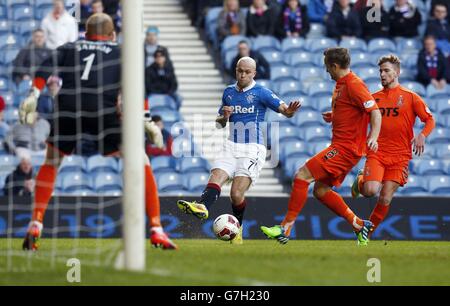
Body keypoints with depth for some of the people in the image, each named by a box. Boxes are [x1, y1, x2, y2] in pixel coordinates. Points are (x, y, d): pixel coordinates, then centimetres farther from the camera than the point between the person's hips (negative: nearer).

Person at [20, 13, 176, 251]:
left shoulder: (68, 49, 29)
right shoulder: (121, 53, 26)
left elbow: (47, 68, 10)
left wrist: (34, 95, 0)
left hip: (66, 108, 2)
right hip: (103, 109, -2)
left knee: (51, 163, 26)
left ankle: (35, 226, 17)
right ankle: (156, 230, 2)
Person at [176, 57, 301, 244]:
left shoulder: (261, 93, -1)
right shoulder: (229, 92, 15)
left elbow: (284, 109, -8)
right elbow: (219, 123, 24)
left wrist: (289, 110, -32)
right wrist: (224, 116, 0)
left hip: (252, 149, -5)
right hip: (231, 147, 5)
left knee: (237, 194, -15)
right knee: (215, 180, -23)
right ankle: (202, 206, -47)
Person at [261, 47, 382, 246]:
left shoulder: (354, 84, -14)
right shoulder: (341, 84, 16)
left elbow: (375, 111, -21)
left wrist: (373, 137, -35)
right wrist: (333, 116, 14)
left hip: (345, 148, -11)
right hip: (341, 146, 11)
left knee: (302, 176, -14)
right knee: (320, 190, 13)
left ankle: (286, 228, -14)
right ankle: (359, 225, 16)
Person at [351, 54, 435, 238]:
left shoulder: (410, 97, 3)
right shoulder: (374, 98, 11)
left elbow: (430, 120, 2)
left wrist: (422, 136, -19)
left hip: (400, 156, -1)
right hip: (377, 153, 1)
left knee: (385, 199, -5)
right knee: (371, 191, -21)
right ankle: (360, 181, 16)